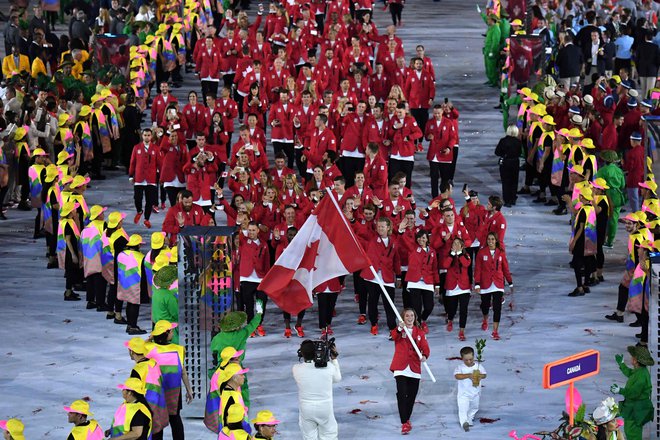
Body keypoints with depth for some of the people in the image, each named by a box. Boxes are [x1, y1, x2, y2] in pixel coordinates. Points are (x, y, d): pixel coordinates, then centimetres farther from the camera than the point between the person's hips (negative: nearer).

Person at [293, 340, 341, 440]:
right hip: (325, 409, 0)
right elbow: (337, 378, 7)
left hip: (306, 410, 0)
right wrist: (334, 359, 14)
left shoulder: (297, 369, -16)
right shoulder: (328, 367, -15)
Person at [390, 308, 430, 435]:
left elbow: (425, 347, 1)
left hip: (415, 368, 4)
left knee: (412, 396, 11)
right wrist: (399, 329, -44)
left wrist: (425, 356, -22)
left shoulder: (420, 332, 11)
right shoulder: (399, 330, 1)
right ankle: (404, 423, -16)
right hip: (401, 367, -4)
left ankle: (407, 419, 28)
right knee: (402, 394, -15)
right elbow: (393, 336, -22)